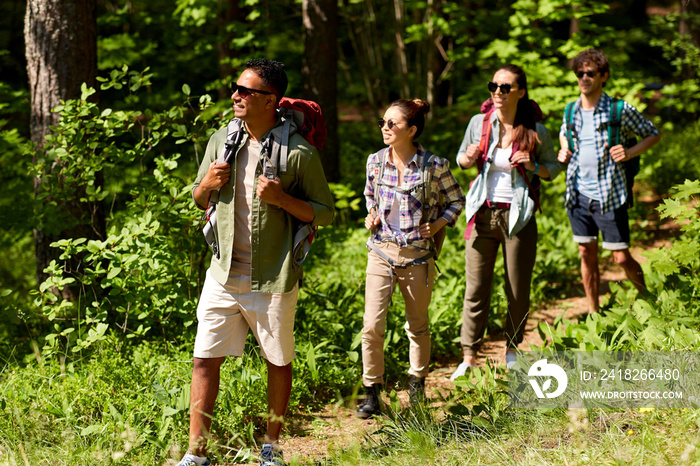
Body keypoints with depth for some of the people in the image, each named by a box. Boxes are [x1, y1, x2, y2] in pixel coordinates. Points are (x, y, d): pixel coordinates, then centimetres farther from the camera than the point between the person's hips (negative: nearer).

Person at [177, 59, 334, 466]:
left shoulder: (299, 153, -10)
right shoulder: (222, 141, 5)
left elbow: (326, 213, -5)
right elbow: (200, 201, 18)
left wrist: (281, 198, -20)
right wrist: (206, 184, -5)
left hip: (272, 280, -3)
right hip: (224, 275, 4)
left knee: (279, 362, 10)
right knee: (205, 360, 1)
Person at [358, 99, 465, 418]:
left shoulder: (434, 166, -9)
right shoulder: (376, 162, 1)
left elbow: (456, 200, 5)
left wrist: (438, 225, -9)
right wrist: (371, 216, 2)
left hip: (418, 256, -2)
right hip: (381, 253, 2)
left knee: (418, 325, 13)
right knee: (372, 325, -6)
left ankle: (417, 383, 35)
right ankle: (372, 393, 7)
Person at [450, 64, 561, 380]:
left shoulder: (536, 132, -4)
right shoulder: (479, 123, -1)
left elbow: (553, 168, 8)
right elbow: (461, 159, 14)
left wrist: (533, 167, -13)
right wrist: (468, 158, -10)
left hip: (518, 216, -1)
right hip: (483, 214, 1)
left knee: (518, 291, 7)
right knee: (475, 289, 0)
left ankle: (512, 350, 27)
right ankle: (469, 357, 7)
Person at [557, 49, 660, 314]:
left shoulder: (620, 110, -8)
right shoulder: (571, 111, 6)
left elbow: (653, 134, 3)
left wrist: (630, 152, -13)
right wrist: (564, 151, 8)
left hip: (610, 195, -4)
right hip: (579, 195, 4)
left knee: (621, 257, -1)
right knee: (587, 255, 10)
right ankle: (593, 314, 22)